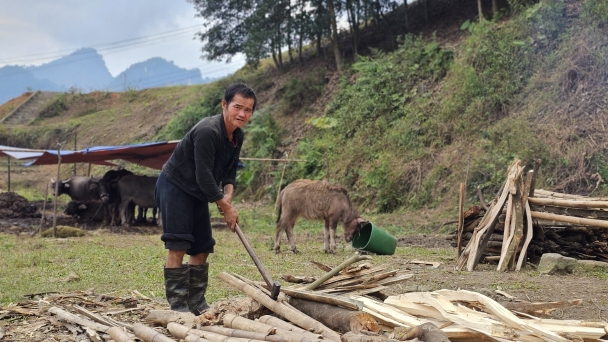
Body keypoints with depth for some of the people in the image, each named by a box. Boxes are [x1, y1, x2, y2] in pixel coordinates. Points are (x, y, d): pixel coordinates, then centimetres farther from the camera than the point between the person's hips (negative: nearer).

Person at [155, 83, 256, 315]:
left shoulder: (237, 136, -1)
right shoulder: (207, 131, -29)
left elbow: (230, 169, 7)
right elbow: (204, 175, -28)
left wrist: (228, 194, -13)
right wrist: (225, 207, -20)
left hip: (198, 192, 9)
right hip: (174, 187, -9)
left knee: (202, 248, 9)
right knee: (178, 246, -12)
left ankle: (196, 303, 17)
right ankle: (178, 306, -8)